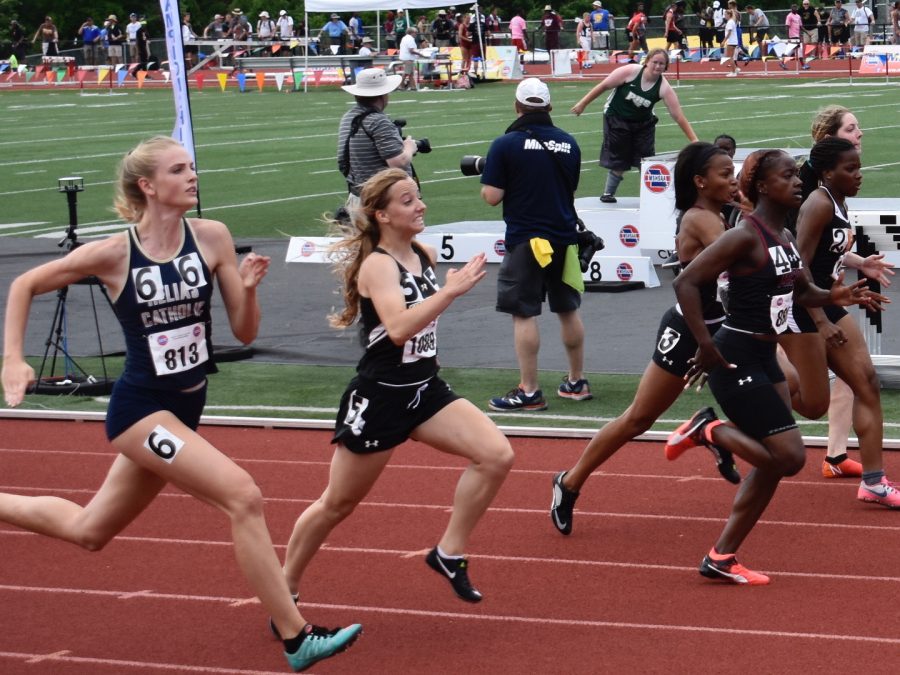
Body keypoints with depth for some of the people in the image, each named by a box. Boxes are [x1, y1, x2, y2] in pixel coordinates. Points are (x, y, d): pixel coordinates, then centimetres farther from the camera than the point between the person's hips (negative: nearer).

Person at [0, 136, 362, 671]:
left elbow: (245, 333, -1)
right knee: (243, 496, -21)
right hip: (141, 409, -6)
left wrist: (247, 288, -20)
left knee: (89, 531, 18)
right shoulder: (113, 254, -13)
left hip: (185, 408, 6)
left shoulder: (212, 238, -5)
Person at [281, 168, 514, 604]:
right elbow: (398, 328, -35)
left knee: (497, 456, -12)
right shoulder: (377, 265, -18)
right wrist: (451, 291, -38)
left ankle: (449, 554, 1)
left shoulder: (425, 256, 4)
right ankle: (284, 591, 25)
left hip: (425, 391, 7)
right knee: (337, 505, 6)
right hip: (378, 399, -7)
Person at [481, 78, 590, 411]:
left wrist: (487, 180, 8)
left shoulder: (506, 144, -10)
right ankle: (576, 383, 25)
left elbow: (492, 196, -12)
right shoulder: (568, 143, 5)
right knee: (568, 309, 16)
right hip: (564, 237, 5)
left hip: (525, 239, -5)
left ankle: (529, 392, -3)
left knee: (524, 313, -2)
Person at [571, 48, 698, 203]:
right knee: (619, 162, 3)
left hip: (643, 124, 2)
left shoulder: (664, 88, -20)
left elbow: (679, 116, -21)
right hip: (616, 119, -2)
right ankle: (608, 194, 22)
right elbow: (603, 86, -15)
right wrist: (583, 104, -11)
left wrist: (694, 140, -26)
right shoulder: (630, 71, -25)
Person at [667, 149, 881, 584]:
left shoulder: (786, 237, 10)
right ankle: (707, 430, 6)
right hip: (736, 360, -9)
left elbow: (800, 292, 23)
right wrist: (706, 347, -22)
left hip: (764, 359, 9)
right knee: (790, 456, -13)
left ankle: (721, 558, 17)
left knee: (774, 462, 10)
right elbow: (686, 282, -22)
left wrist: (834, 297, 1)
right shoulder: (746, 236, -17)